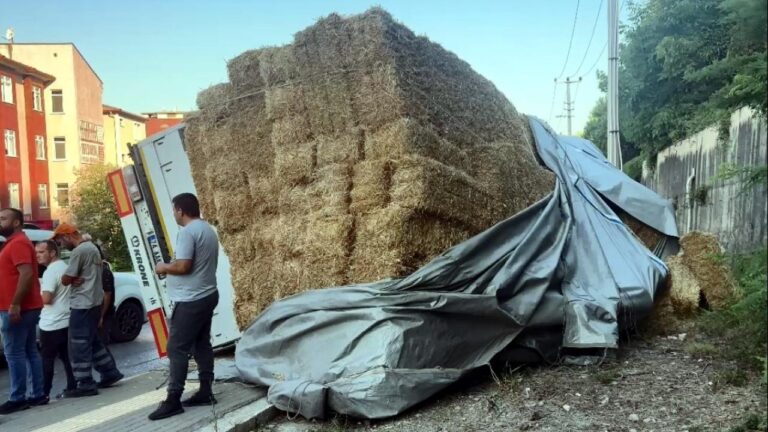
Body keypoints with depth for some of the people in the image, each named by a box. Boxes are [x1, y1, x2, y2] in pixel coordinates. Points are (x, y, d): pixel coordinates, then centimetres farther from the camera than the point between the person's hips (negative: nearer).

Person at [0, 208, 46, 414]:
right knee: (30, 352, 10)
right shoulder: (17, 243, 21)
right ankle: (38, 395, 13)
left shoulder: (18, 243, -12)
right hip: (27, 308, 10)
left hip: (18, 309, -10)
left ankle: (18, 399, -2)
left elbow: (26, 274, -24)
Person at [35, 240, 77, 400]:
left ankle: (43, 393, 3)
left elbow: (46, 298, -24)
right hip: (66, 321, 9)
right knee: (67, 357, 12)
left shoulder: (51, 271, -16)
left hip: (52, 324, -9)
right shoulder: (65, 267, 13)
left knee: (47, 359, -1)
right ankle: (72, 387, 14)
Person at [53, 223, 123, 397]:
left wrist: (72, 279, 4)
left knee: (79, 345, -4)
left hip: (82, 305, -10)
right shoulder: (92, 247, 14)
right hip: (94, 302, 10)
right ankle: (110, 373, 23)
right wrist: (76, 279, -2)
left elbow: (65, 280, -16)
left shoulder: (79, 251, -17)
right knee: (93, 341, 18)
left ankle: (86, 384, -1)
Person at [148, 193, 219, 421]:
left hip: (190, 300, -10)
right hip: (208, 295, 10)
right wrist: (170, 269, 19)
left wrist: (164, 267, -5)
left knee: (177, 349, -5)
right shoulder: (208, 230, 14)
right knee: (202, 345, 13)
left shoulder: (187, 232, -17)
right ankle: (206, 392, 17)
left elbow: (183, 266, -24)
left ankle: (173, 400, -3)